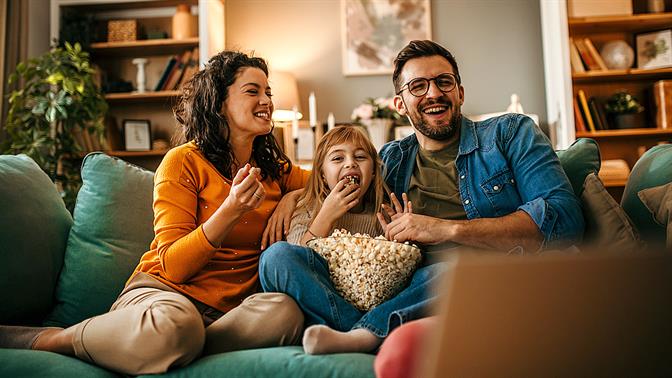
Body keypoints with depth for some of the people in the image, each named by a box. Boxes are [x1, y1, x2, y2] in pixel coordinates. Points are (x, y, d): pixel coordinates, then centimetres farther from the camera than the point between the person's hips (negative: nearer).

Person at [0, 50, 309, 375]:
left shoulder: (273, 168, 12)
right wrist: (231, 210, -25)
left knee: (285, 311, -31)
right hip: (165, 289, -3)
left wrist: (293, 196, 4)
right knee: (171, 325, -41)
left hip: (229, 308, 4)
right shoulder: (183, 162, -4)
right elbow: (173, 266, -10)